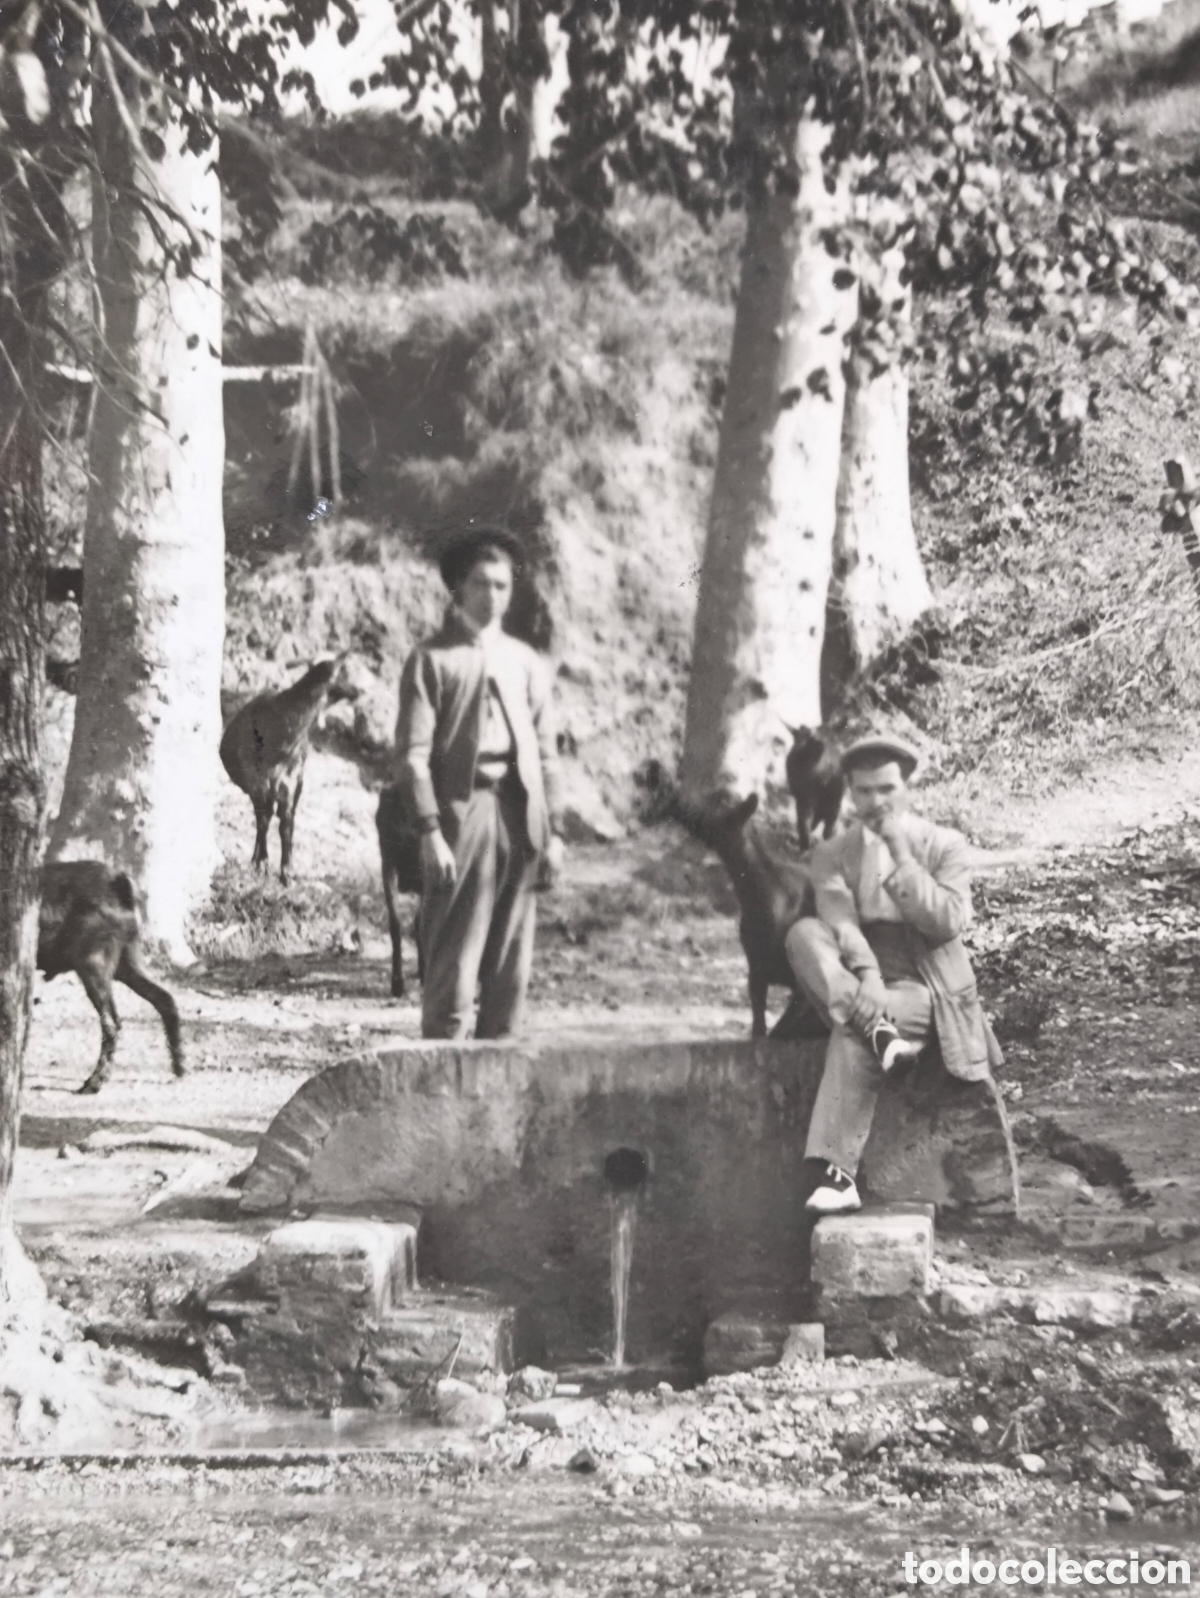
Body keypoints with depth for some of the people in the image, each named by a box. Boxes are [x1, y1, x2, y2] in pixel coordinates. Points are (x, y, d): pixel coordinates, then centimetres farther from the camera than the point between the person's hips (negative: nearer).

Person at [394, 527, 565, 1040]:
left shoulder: (527, 662, 17)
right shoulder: (431, 659, 3)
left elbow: (546, 753, 16)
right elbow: (413, 754, -4)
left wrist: (554, 830, 8)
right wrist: (430, 832, -13)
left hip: (519, 819, 5)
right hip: (460, 813, -4)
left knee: (511, 964, 6)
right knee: (452, 964, -6)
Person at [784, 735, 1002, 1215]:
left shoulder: (945, 846, 5)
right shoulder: (833, 854, 10)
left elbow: (949, 923, -11)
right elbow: (840, 921, -9)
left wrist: (902, 856, -14)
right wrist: (866, 977, -29)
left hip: (924, 991, -3)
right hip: (858, 984, 3)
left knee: (851, 1037, -34)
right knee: (804, 933, -26)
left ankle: (836, 1172, -31)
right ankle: (877, 1026, -40)